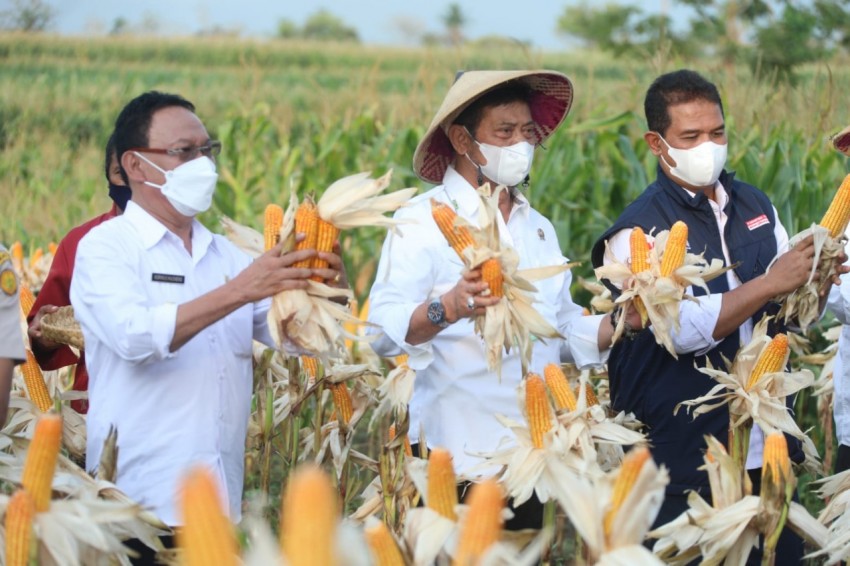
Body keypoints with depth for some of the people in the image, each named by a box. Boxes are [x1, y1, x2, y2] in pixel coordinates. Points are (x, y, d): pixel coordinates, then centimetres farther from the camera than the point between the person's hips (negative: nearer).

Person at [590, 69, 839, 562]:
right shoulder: (638, 231, -9)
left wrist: (817, 279, -9)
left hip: (768, 447, 5)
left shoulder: (756, 205, 9)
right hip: (685, 461, -5)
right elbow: (682, 329, -21)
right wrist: (771, 282, -22)